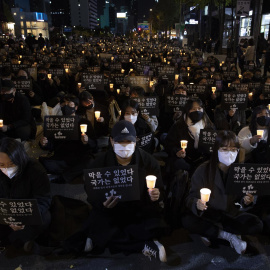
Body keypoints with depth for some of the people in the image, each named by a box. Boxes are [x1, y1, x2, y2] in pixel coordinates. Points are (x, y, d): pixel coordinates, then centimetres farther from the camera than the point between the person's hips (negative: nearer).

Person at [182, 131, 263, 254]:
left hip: (231, 214, 3)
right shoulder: (203, 170, -15)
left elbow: (238, 196, 8)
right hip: (207, 215, -2)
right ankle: (229, 236, -16)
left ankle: (211, 233, -15)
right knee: (187, 220, -31)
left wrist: (244, 200, -15)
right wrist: (196, 204, -38)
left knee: (257, 225, -21)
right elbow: (191, 198, -15)